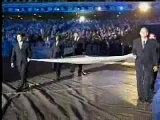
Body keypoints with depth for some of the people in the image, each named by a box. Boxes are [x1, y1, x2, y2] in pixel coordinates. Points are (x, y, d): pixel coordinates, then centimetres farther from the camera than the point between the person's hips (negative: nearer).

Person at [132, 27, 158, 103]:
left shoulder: (152, 42, 0)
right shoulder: (136, 42, 5)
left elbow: (154, 54, 0)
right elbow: (134, 52, 13)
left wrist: (155, 65, -1)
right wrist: (136, 53, -8)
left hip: (149, 65, -2)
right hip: (139, 64, 2)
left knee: (147, 82, -5)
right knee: (139, 81, 8)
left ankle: (147, 97, 6)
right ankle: (141, 96, 18)